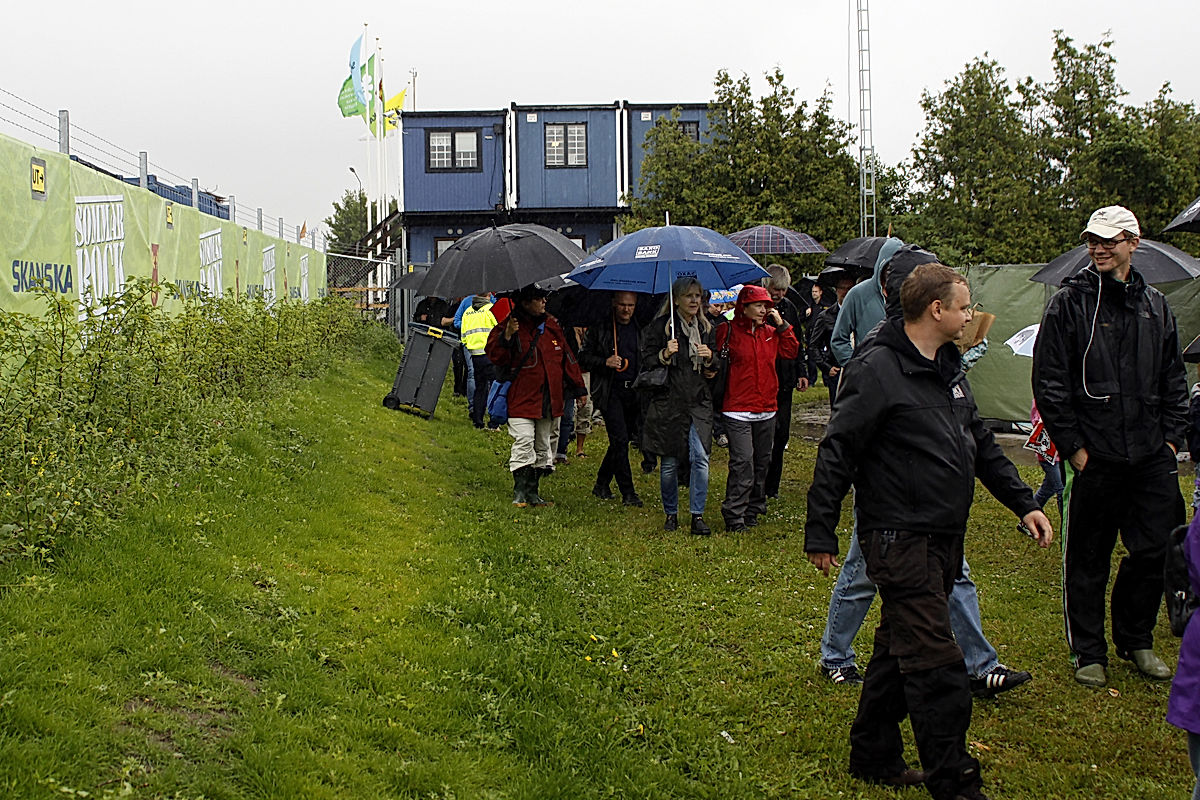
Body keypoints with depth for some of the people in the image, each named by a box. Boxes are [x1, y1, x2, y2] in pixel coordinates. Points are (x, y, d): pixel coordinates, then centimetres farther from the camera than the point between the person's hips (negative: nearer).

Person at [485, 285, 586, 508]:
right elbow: (495, 356, -11)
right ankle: (519, 491, -4)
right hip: (522, 398, -6)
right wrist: (506, 337, -26)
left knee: (542, 445, 11)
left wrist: (578, 387, 16)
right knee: (524, 441, -15)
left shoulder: (552, 326, 10)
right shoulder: (510, 326, -5)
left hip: (549, 400, 6)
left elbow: (567, 359, 17)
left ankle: (533, 491, 22)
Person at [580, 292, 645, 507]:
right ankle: (627, 492, -5)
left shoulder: (641, 330, 12)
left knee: (621, 441, 7)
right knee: (620, 440, -11)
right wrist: (605, 362, -14)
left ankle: (601, 484, 24)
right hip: (610, 391, -4)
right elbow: (584, 357, 3)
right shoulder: (600, 328, 2)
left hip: (634, 392, 4)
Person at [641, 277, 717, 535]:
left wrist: (709, 359, -3)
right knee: (669, 463, 3)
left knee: (701, 457, -11)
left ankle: (697, 515, -2)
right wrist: (665, 355, -17)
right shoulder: (660, 326, 0)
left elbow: (716, 370, 19)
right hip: (668, 403, -2)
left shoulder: (706, 328, 12)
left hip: (699, 402, 2)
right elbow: (646, 361, 0)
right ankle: (671, 513, 20)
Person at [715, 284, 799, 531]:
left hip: (767, 409, 6)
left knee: (762, 461, 12)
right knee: (742, 462, -12)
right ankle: (734, 516, -8)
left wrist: (782, 325, 5)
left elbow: (791, 352, 11)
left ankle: (753, 509, 24)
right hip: (738, 410, -6)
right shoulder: (728, 331, -4)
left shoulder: (771, 332, 12)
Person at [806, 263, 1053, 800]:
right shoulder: (877, 370, -16)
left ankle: (873, 756, 29)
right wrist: (820, 534, -15)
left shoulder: (946, 367, 13)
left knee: (900, 649, 17)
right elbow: (836, 455, -15)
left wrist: (1024, 503, 18)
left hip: (945, 536, 9)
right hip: (901, 539, -9)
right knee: (935, 664, -7)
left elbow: (981, 442, 22)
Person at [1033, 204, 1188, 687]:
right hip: (1094, 460, -4)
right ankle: (1088, 652, 18)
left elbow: (1174, 381, 18)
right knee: (1088, 559, 4)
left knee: (1156, 551, 7)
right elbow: (1049, 382, -6)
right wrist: (1072, 445, -9)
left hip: (1153, 460, 4)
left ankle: (1135, 639, 27)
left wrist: (1172, 438, 8)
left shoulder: (1155, 306, 12)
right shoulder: (1070, 303, -4)